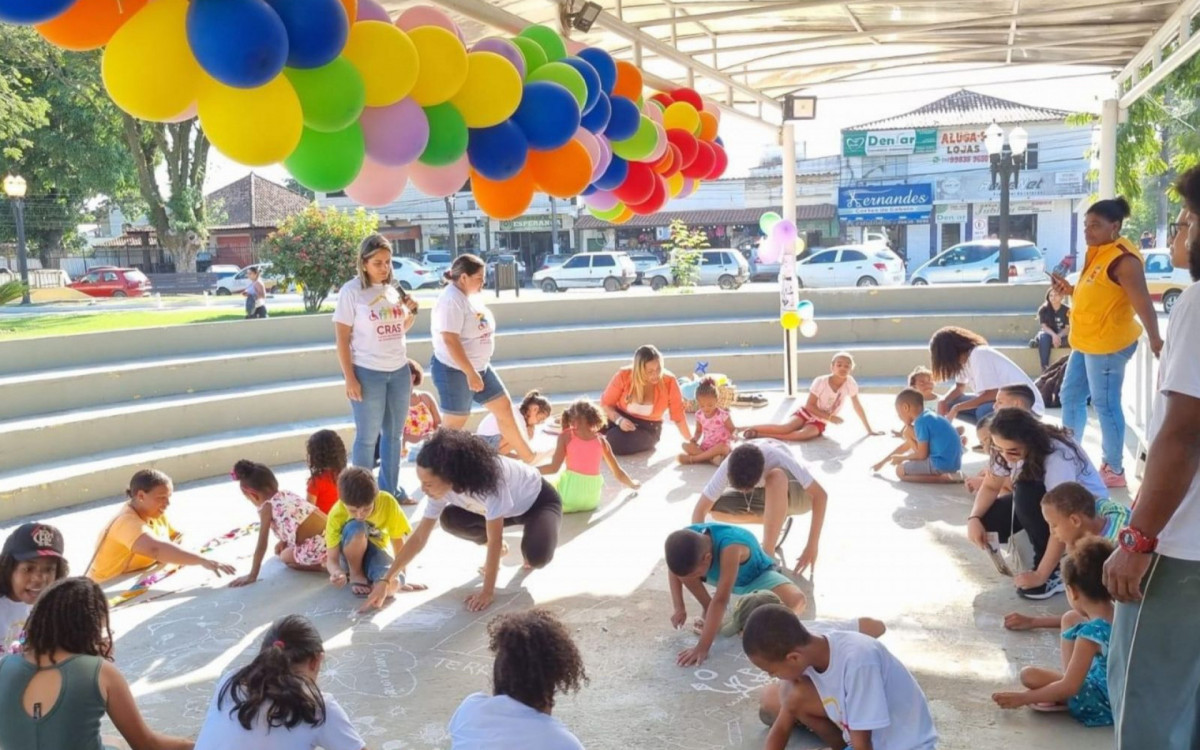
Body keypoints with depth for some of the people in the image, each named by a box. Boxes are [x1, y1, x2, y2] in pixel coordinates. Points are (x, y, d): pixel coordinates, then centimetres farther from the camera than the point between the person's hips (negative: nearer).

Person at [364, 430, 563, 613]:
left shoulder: (488, 477, -42)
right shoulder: (441, 487, -22)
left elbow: (495, 539, -36)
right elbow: (419, 537, -15)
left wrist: (488, 590, -33)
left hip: (539, 501, -6)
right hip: (508, 507, 6)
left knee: (537, 556, -34)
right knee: (450, 519, -19)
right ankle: (497, 549, 6)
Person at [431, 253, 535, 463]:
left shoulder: (471, 296, 8)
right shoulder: (451, 300, -21)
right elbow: (450, 341, -27)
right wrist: (470, 373, -29)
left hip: (480, 367, 10)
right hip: (454, 371, -9)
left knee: (504, 407, 13)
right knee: (454, 425, 0)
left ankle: (527, 456, 23)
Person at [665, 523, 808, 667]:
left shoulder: (730, 547, -47)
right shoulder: (686, 539, -31)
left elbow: (721, 600, -48)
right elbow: (675, 569, -9)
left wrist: (702, 648, -49)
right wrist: (679, 608, -20)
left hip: (757, 577, -4)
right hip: (721, 573, 5)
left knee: (797, 601, -31)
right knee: (685, 568, -20)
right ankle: (709, 610, 4)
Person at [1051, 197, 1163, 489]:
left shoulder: (1123, 259, -19)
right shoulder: (1097, 254, 12)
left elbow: (1142, 302, -22)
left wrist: (1155, 340, -24)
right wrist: (1070, 290, 9)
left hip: (1107, 344, -10)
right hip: (1086, 342, 10)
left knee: (1105, 405, -3)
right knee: (1070, 396, 17)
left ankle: (1114, 470, 9)